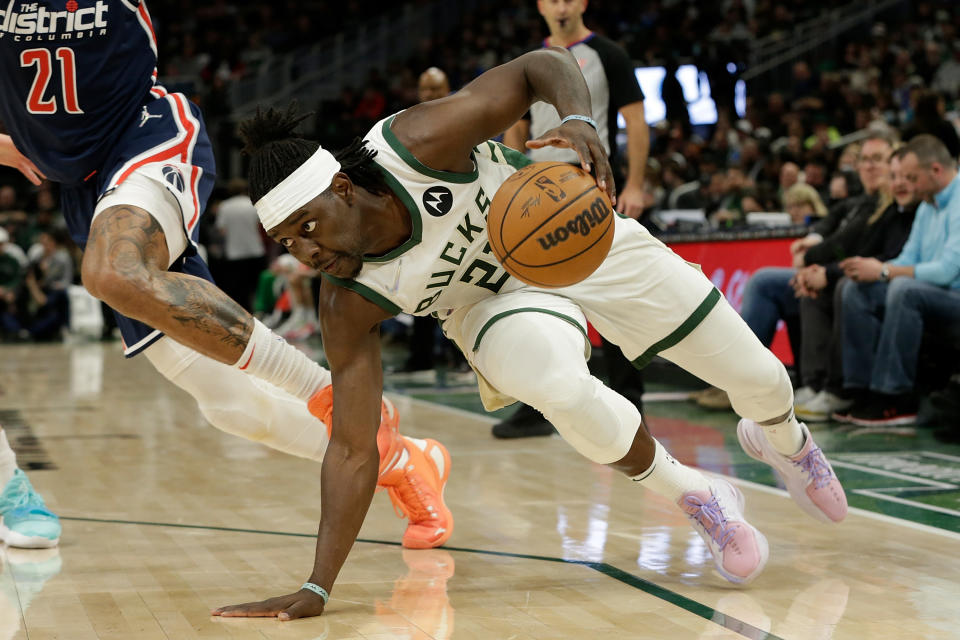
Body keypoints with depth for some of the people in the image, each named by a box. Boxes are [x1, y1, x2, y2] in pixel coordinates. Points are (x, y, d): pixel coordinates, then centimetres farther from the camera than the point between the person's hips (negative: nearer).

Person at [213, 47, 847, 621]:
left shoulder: (419, 144, -35)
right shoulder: (349, 304, -27)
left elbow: (543, 65, -26)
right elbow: (354, 452, -24)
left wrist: (578, 120, -48)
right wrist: (315, 589, -31)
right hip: (497, 296, 0)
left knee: (759, 378, 6)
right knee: (560, 386, -36)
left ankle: (783, 439, 48)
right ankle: (696, 498, -6)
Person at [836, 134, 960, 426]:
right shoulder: (927, 205, 16)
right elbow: (908, 259, 15)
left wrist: (884, 271, -19)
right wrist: (870, 266, -6)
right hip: (932, 294, 9)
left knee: (904, 289, -36)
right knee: (856, 292, -7)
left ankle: (897, 399, -29)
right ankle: (866, 392, -11)